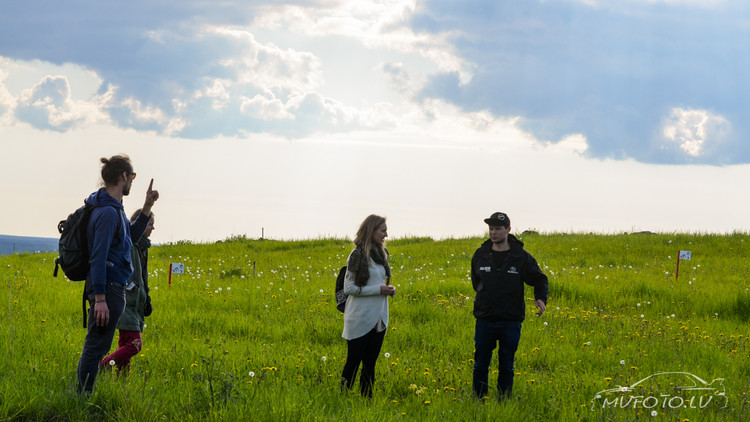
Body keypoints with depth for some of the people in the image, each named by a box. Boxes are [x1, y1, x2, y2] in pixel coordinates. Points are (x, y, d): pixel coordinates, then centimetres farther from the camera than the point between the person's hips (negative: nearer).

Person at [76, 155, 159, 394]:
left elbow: (130, 238, 30)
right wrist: (100, 298, -24)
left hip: (113, 287, 11)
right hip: (109, 289, -11)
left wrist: (147, 208, 22)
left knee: (96, 348, 14)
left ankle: (85, 398, 18)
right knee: (96, 347, -7)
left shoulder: (114, 209, 14)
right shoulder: (108, 212, -17)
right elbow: (98, 256, -22)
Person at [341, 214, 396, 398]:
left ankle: (367, 399, 14)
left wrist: (388, 289, 3)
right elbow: (348, 288, -13)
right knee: (353, 362, -3)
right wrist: (378, 289, -16)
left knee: (370, 363, 10)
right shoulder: (358, 255, -11)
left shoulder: (381, 253, 11)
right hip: (361, 319, -7)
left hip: (378, 319, 7)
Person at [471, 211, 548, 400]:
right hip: (485, 319, 2)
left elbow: (540, 280, 4)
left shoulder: (521, 257, -4)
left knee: (506, 367, 8)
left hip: (511, 321, -2)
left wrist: (541, 298, -14)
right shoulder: (480, 255, 2)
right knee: (480, 365, 5)